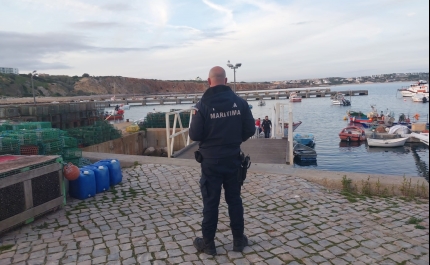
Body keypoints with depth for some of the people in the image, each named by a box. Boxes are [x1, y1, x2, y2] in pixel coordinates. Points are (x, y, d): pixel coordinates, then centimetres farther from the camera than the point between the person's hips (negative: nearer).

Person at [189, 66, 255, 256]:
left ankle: (208, 243, 20)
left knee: (210, 202, 8)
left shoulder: (203, 105, -13)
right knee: (234, 200, 15)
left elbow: (195, 135, -12)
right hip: (233, 160, 3)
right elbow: (250, 130, -1)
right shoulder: (240, 102, -5)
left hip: (211, 161, -2)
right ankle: (238, 240, 26)